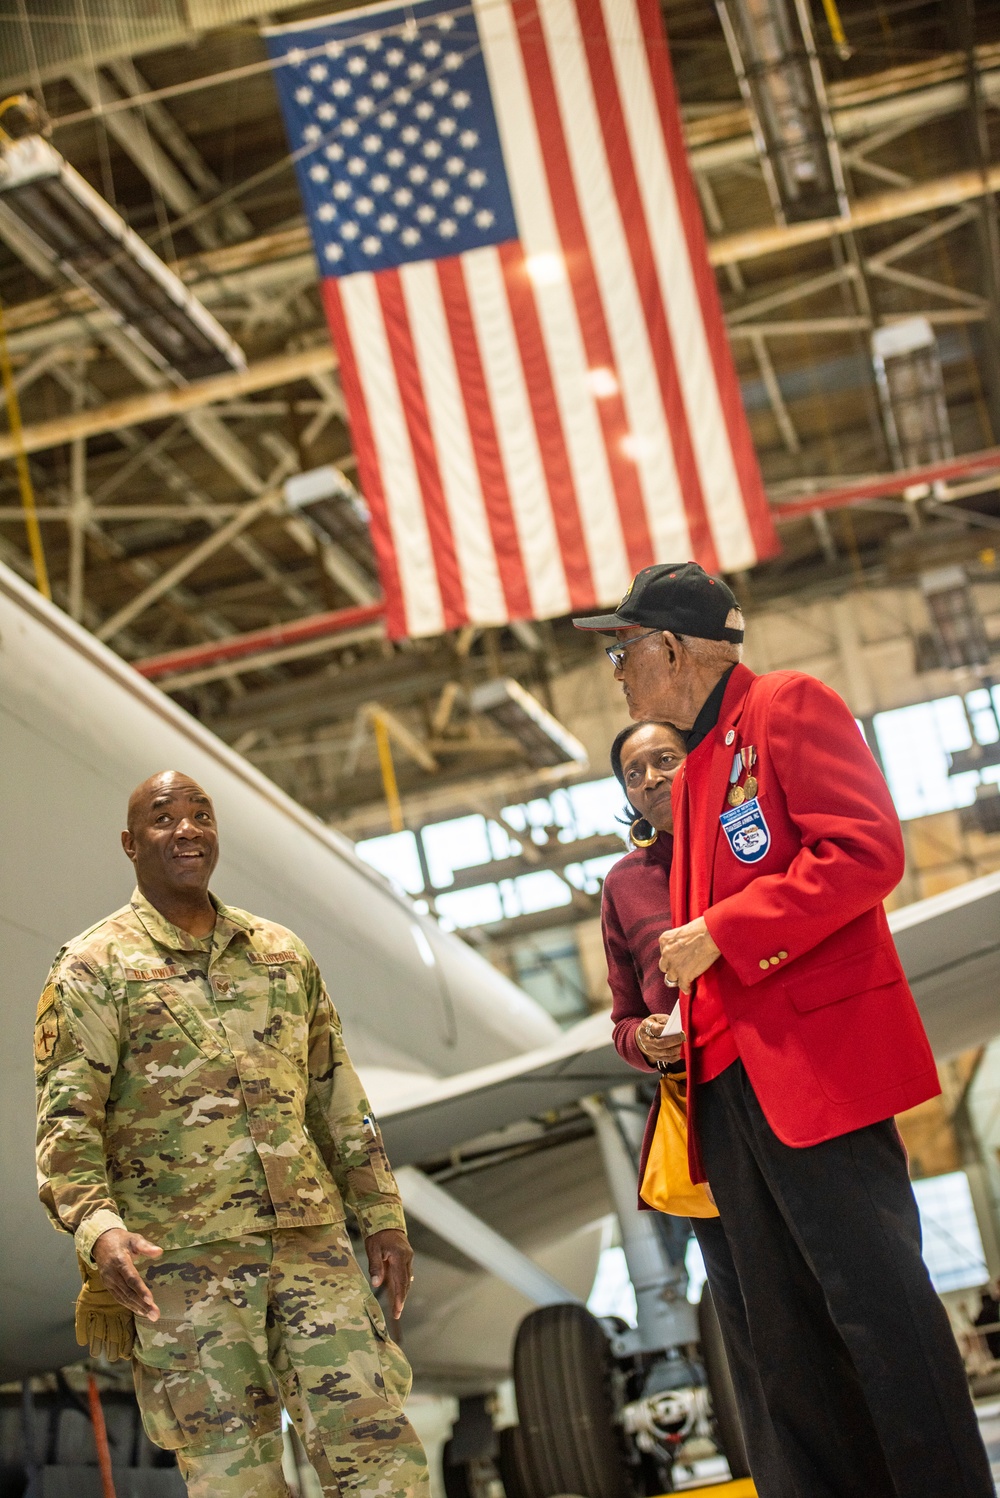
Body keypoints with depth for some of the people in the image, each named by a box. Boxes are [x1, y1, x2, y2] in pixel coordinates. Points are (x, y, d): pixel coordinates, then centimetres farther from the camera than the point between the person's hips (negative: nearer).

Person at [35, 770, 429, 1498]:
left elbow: (338, 1096, 19)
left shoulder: (283, 953, 15)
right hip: (182, 1258, -3)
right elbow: (66, 1121, -7)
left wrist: (382, 1213, 12)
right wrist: (98, 1228, -24)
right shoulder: (94, 967, 0)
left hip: (310, 1239, 4)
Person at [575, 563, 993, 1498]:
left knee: (875, 1298, -11)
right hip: (728, 1080, 9)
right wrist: (668, 1025, 16)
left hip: (816, 1059, -9)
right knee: (789, 1339, 7)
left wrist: (720, 934, -15)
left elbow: (866, 850, -15)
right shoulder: (693, 770, 24)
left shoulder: (788, 707, -2)